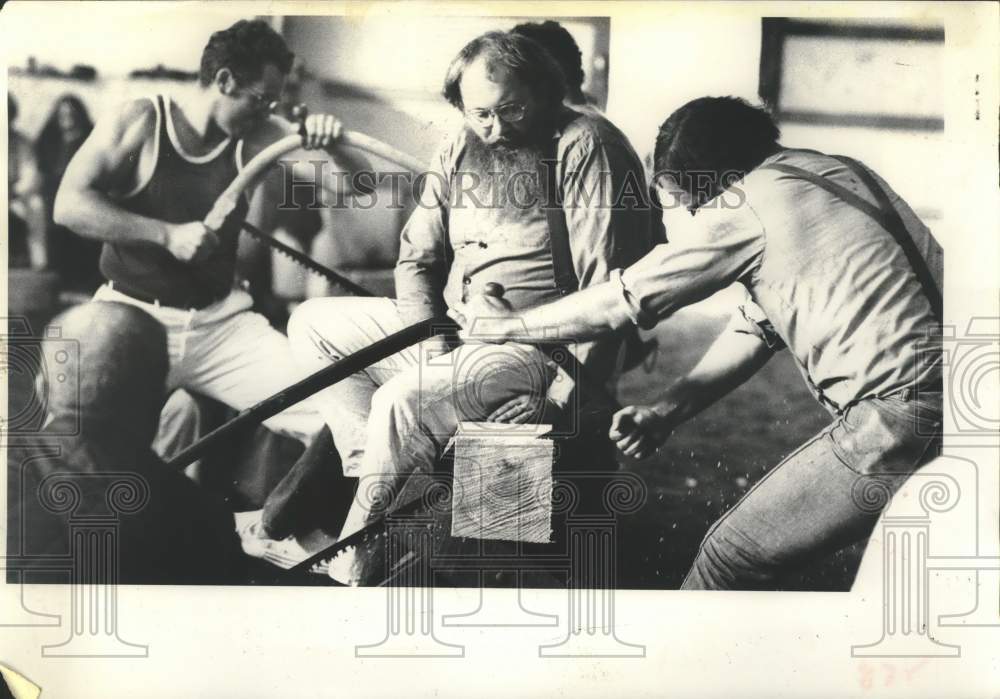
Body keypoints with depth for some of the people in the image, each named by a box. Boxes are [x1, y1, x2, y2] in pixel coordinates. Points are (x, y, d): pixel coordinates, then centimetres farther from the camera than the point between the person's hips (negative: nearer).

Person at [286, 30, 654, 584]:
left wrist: (563, 393, -22)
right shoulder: (459, 151, 10)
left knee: (402, 401, -29)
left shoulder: (585, 146, -12)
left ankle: (350, 569, -12)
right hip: (449, 328, 9)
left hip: (536, 345, -8)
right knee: (312, 325, 3)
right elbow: (415, 259, 13)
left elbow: (606, 286, -17)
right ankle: (376, 472, -12)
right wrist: (431, 342, -6)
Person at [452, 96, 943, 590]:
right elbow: (760, 325, 20)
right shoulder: (837, 171, 19)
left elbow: (621, 302, 1)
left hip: (901, 417, -9)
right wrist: (665, 413, 16)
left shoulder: (745, 208, -7)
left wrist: (507, 325, 15)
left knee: (732, 555, 3)